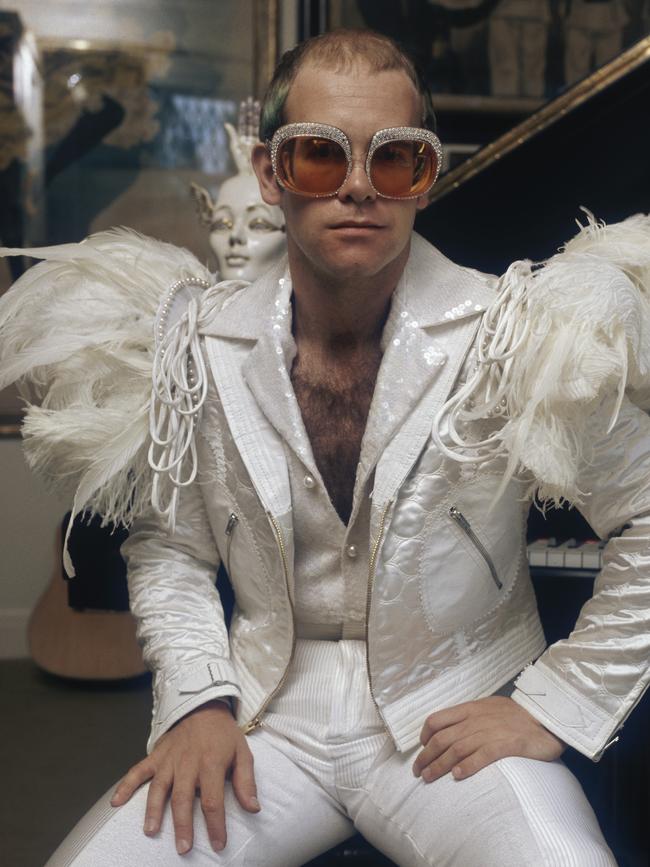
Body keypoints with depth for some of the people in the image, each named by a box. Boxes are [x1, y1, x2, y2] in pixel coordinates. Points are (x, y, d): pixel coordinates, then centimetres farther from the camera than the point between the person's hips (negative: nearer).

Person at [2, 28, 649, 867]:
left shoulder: (514, 339, -11)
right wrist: (197, 698, -4)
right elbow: (168, 544, 9)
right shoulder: (202, 347, -2)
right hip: (270, 717, 2)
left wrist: (559, 704, -8)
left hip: (457, 720, -2)